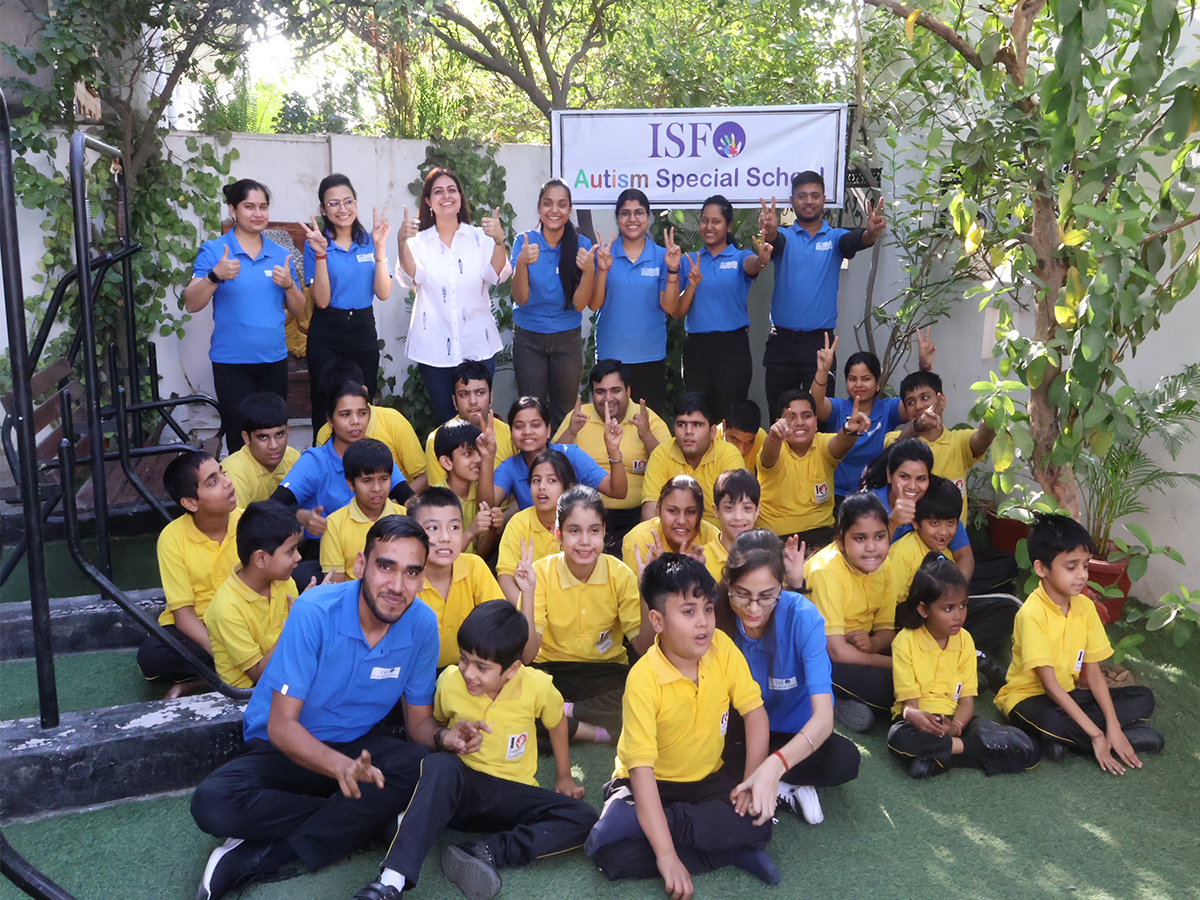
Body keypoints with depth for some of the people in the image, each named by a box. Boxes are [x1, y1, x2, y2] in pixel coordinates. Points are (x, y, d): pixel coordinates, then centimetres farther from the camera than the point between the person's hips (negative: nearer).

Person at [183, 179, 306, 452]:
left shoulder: (280, 255, 10)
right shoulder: (213, 251, -1)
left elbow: (299, 311, 12)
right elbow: (191, 305, -7)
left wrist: (289, 284, -8)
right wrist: (216, 276, -23)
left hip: (274, 360, 4)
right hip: (232, 363, -3)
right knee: (241, 440, -5)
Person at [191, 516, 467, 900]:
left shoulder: (423, 624, -12)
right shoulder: (315, 612, -23)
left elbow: (419, 720, 0)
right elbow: (281, 724, -23)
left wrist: (442, 736, -26)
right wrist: (340, 766, -42)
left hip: (356, 746, 3)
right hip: (289, 749, -2)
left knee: (422, 765, -30)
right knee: (212, 803, -31)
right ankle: (371, 820, -18)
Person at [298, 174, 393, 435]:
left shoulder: (370, 241, 4)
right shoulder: (315, 244, -3)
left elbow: (383, 293, -6)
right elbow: (322, 301, -11)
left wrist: (379, 248, -15)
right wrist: (320, 254, -20)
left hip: (364, 332, 2)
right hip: (326, 337, -2)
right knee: (325, 411, 0)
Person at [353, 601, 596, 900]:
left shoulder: (537, 687, -12)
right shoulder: (450, 681, -10)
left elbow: (557, 723, 10)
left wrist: (564, 777, 16)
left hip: (513, 794, 1)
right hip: (458, 786, -1)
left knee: (583, 818, -22)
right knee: (440, 765, -37)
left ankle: (488, 853, -31)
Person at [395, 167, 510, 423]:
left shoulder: (480, 238, 5)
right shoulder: (419, 241, 5)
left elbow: (497, 276, -9)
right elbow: (410, 279, -12)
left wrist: (499, 241, -27)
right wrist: (402, 243, -29)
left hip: (478, 346, 0)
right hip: (434, 349, 0)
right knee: (445, 419, 8)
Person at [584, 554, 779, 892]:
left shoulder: (723, 648, -13)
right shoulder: (644, 678, -26)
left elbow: (754, 711, -5)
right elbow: (641, 767, -27)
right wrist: (666, 856, -31)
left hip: (709, 777, 3)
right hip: (652, 783, -3)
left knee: (756, 820, -26)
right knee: (606, 848, -28)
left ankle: (655, 825, -13)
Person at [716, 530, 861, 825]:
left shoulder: (802, 617, -26)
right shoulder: (716, 612, -20)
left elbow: (823, 716, -33)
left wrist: (776, 764, -50)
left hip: (793, 730, -1)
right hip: (737, 730, 2)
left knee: (845, 760, -30)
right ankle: (787, 791, -12)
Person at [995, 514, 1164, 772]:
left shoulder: (1085, 607, -2)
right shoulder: (1032, 614, -23)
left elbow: (1094, 673, -1)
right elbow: (1049, 683, -24)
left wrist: (1113, 727, -14)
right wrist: (1096, 734, -25)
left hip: (1068, 694, 8)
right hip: (1028, 696, -7)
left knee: (1144, 698, -3)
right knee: (1051, 722, -39)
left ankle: (1066, 739, -15)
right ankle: (1129, 734, -16)